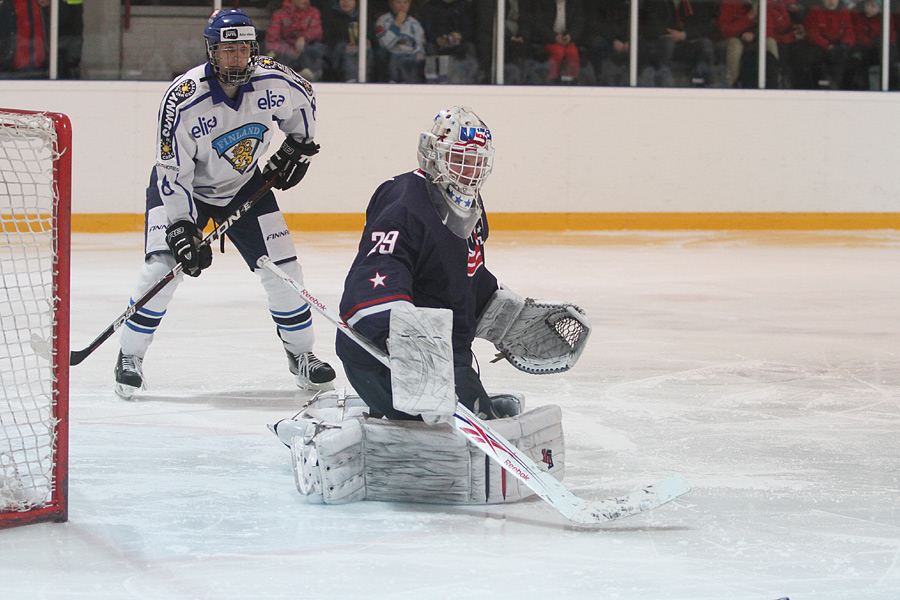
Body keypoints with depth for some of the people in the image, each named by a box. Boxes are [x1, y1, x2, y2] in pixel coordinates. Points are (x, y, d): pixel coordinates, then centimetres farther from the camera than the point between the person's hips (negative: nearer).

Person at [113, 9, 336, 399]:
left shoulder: (274, 81, -20)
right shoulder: (183, 100, -30)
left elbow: (304, 102, 6)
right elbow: (172, 173, -26)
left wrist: (299, 146, 4)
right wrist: (182, 230, -30)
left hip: (245, 186, 3)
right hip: (184, 186, -3)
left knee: (282, 269, -2)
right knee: (161, 267, -19)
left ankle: (301, 354, 18)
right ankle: (130, 356, -3)